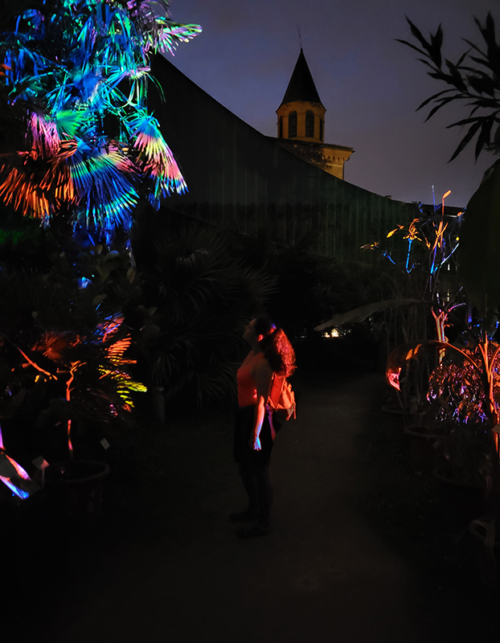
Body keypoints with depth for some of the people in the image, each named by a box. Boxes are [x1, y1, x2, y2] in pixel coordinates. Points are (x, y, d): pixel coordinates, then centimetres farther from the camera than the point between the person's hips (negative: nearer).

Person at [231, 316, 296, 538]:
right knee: (245, 467, 23)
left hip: (256, 417, -10)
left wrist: (256, 434, -23)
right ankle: (253, 509, 44)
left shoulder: (262, 363, -22)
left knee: (260, 471, 5)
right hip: (245, 414, 10)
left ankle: (262, 523, 21)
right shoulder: (253, 354, 6)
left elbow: (261, 400, -23)